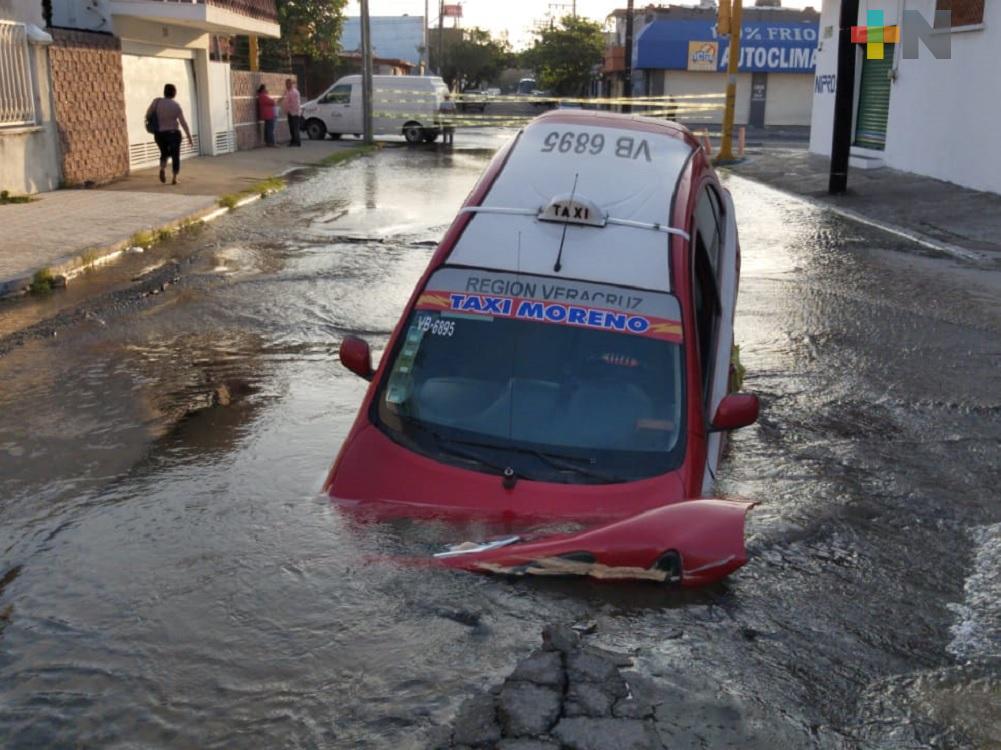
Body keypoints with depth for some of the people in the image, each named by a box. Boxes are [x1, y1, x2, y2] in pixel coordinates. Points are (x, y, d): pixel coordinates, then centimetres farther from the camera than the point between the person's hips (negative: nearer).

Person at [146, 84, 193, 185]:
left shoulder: (157, 102, -4)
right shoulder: (176, 105, -9)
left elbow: (147, 115, 3)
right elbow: (183, 123, -10)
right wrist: (190, 138, -6)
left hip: (160, 134, 2)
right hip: (173, 134, -2)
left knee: (164, 153, 22)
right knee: (175, 156, 11)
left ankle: (162, 169, -4)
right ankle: (175, 178, 3)